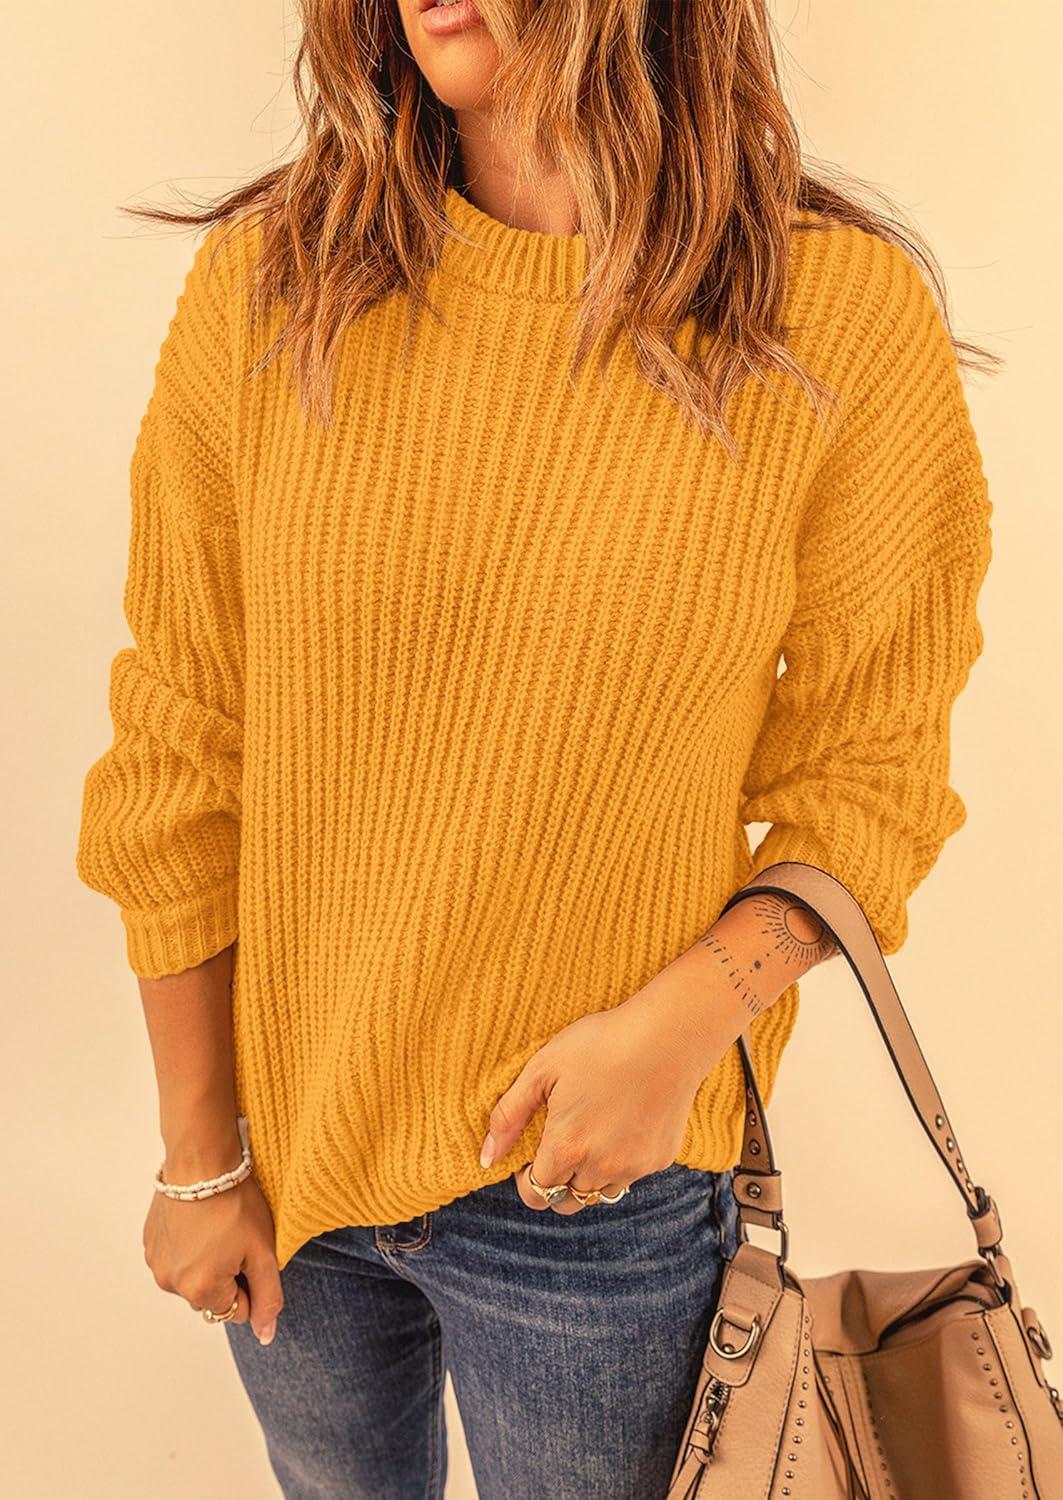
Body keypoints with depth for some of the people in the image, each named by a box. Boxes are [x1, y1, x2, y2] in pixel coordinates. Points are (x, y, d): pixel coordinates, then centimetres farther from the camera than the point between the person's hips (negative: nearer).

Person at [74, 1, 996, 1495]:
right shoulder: (265, 287, -9)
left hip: (594, 1188, -2)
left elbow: (870, 764, -4)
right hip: (288, 1138, 3)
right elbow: (178, 757, -5)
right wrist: (197, 1157, 0)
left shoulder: (846, 316, -13)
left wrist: (690, 1014, -20)